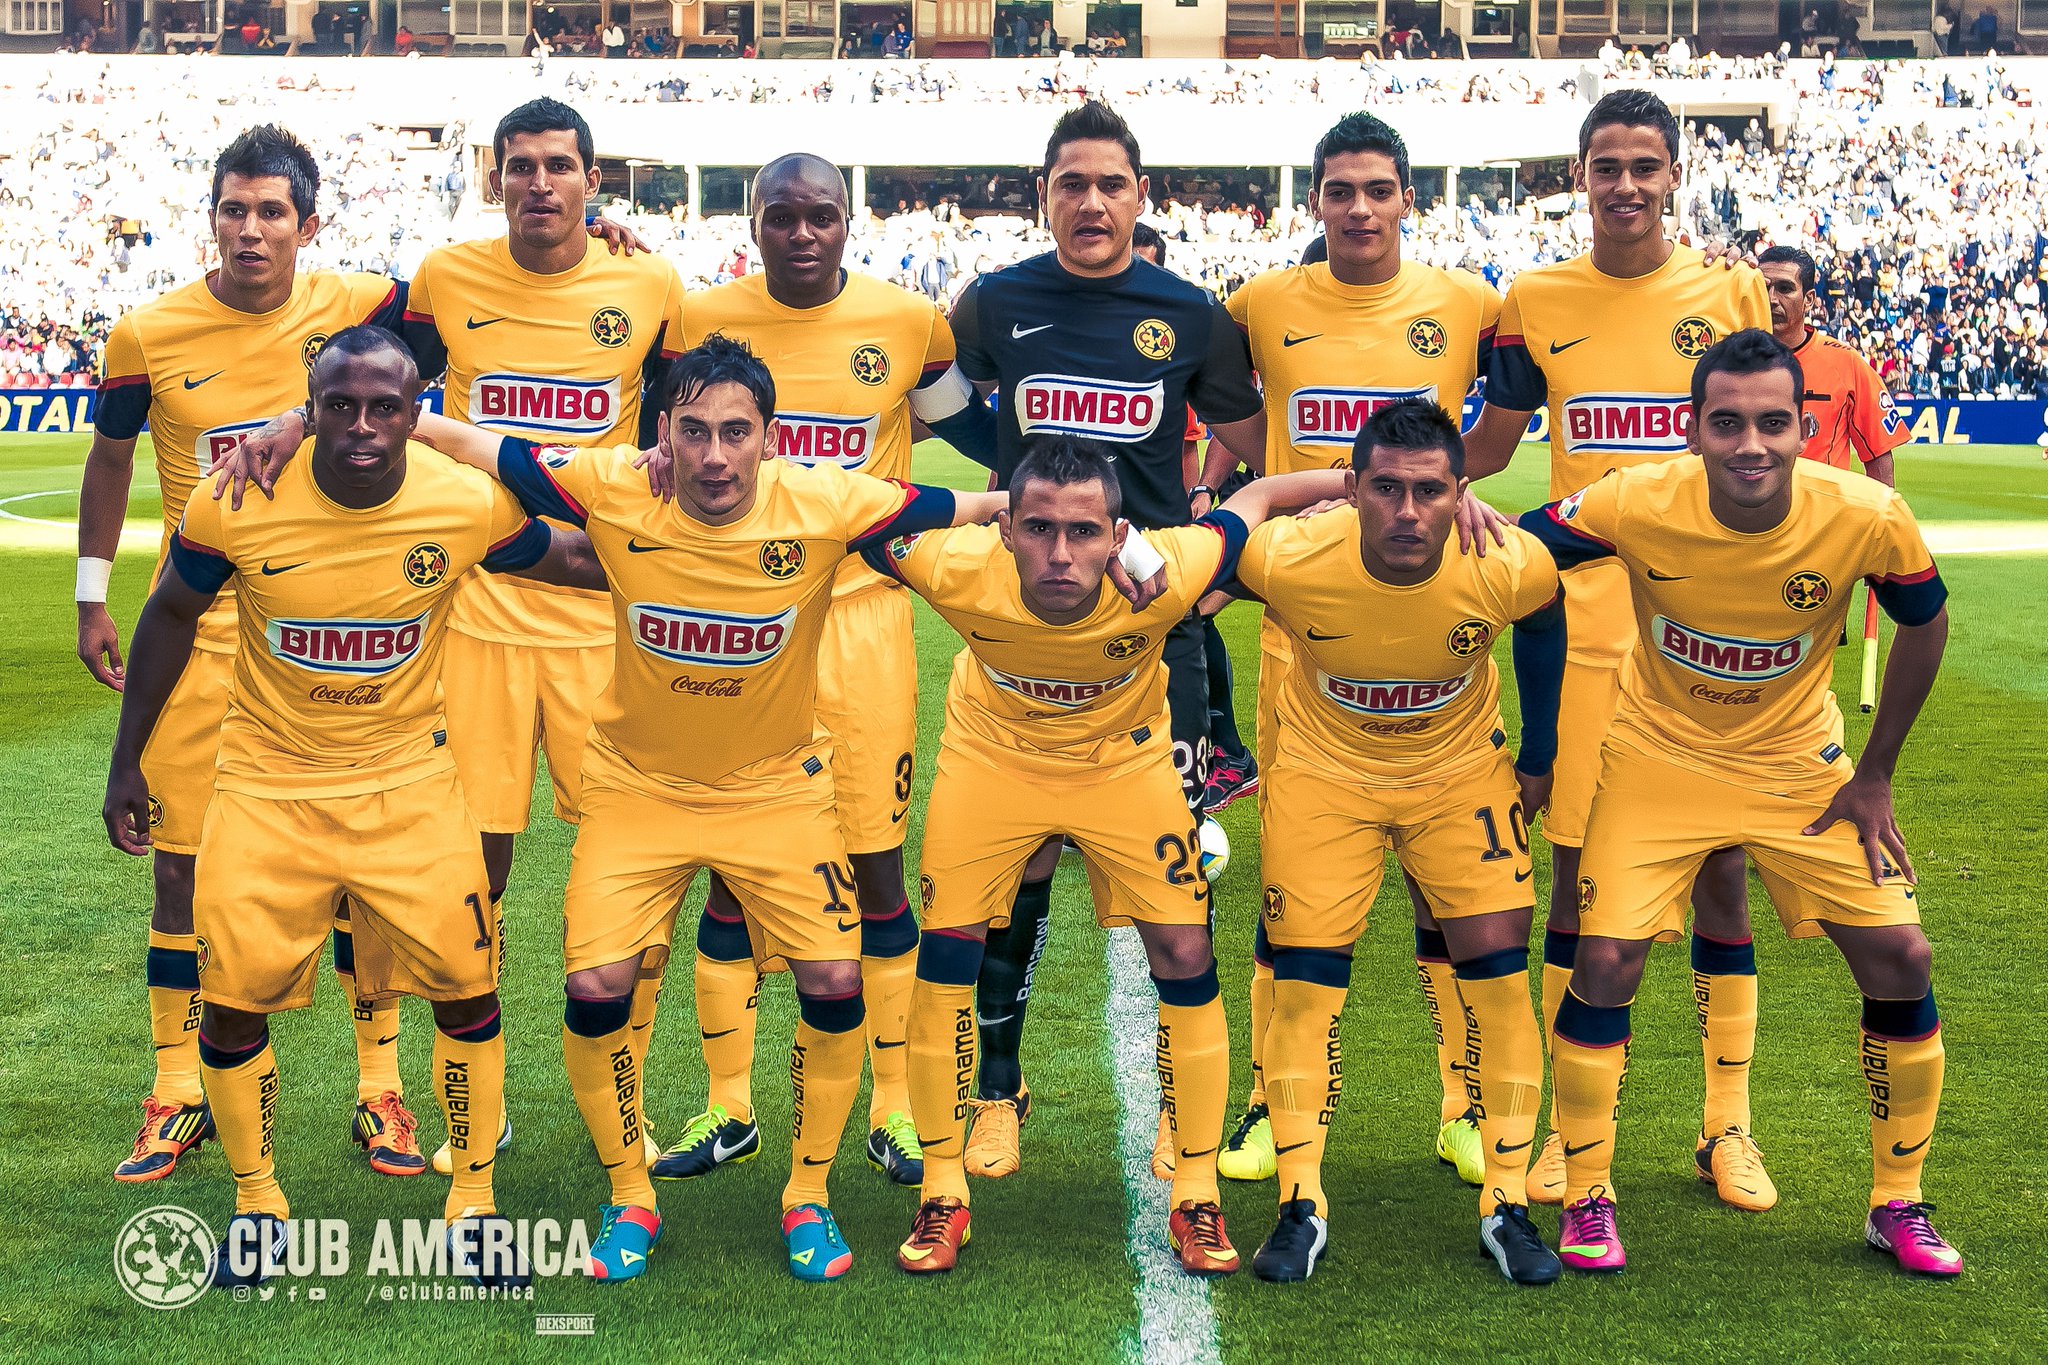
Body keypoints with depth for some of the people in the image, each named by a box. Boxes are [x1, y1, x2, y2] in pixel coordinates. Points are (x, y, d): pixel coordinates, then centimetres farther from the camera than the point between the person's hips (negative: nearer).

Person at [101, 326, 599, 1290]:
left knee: (466, 989, -1)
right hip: (268, 786, 0)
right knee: (232, 1002, -1)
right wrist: (127, 762, 6)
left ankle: (473, 1200, 20)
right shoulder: (236, 506, -16)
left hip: (407, 783, 0)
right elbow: (171, 616, 2)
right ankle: (257, 1202, 24)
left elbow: (581, 562, 4)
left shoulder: (469, 505, -15)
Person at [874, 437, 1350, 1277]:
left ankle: (1195, 1195, 14)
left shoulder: (1162, 577, -36)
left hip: (1123, 761, 0)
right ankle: (942, 1195, 13)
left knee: (1185, 957, -4)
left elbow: (1257, 498, -17)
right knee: (946, 955, -4)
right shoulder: (959, 570, -35)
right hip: (991, 756, 0)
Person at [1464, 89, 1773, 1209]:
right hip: (1586, 624, 0)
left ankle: (1728, 1125, 18)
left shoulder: (1732, 295, 3)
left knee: (1719, 870, 4)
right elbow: (1487, 446, 13)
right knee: (1576, 870, 3)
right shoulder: (1536, 303, 4)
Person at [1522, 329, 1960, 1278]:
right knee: (1605, 961, -11)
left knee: (1900, 959, -3)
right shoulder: (1636, 505, -26)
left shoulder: (1867, 518, -23)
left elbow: (1925, 624, -4)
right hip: (1659, 759, -1)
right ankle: (1586, 1198, 10)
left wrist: (1875, 776, -1)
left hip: (1800, 765, 2)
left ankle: (1897, 1204, 18)